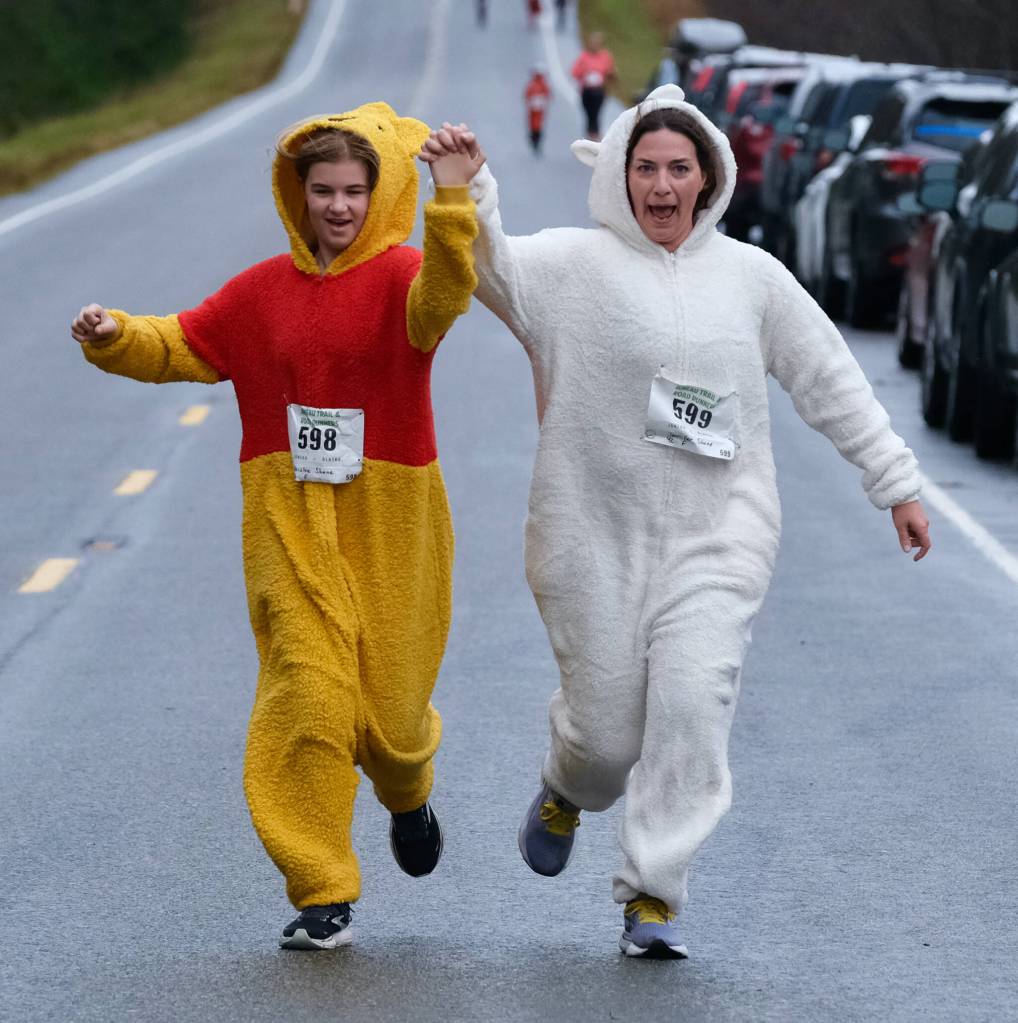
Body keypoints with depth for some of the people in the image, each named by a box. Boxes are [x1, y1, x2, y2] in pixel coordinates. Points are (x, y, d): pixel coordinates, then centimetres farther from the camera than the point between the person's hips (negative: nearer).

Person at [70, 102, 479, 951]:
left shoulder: (400, 277, -6)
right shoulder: (265, 291, 6)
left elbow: (443, 297, -30)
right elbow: (179, 347, 13)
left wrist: (452, 200, -46)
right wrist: (114, 338, -8)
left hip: (389, 526, -2)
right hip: (293, 524, 2)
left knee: (390, 704, 6)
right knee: (309, 696, -10)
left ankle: (408, 794, 45)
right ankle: (324, 895, -3)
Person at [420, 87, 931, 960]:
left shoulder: (751, 275, 8)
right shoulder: (577, 263, -1)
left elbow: (832, 381, 12)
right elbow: (491, 268, -18)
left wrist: (897, 482, 12)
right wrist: (467, 188, -36)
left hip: (718, 535, 1)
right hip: (596, 535, -1)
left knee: (693, 703, -13)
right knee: (606, 727, 2)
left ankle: (654, 895, -2)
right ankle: (566, 792, 40)